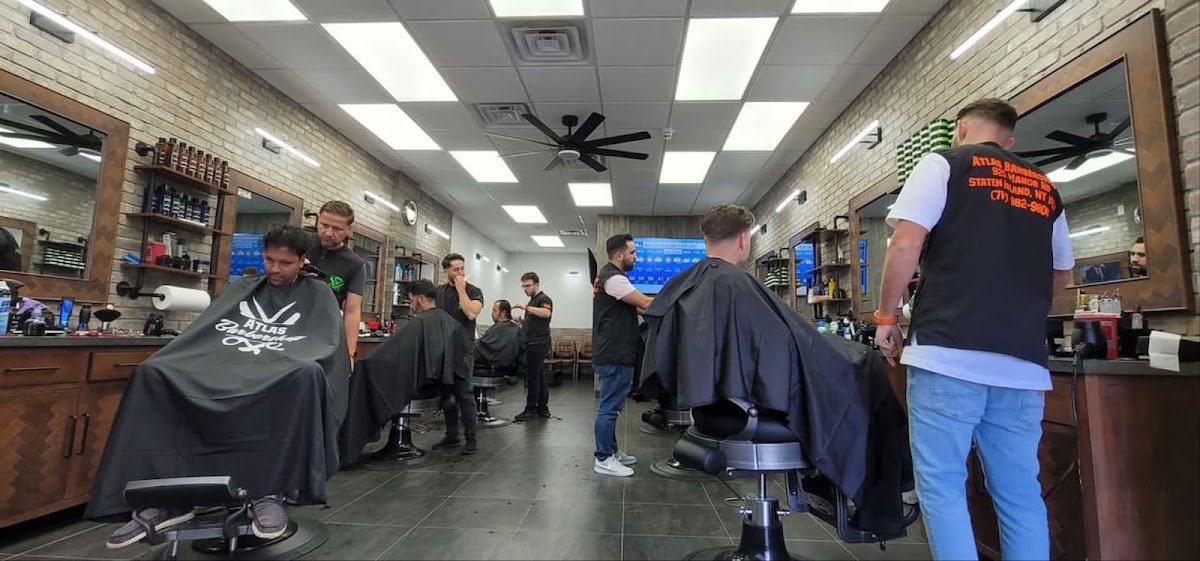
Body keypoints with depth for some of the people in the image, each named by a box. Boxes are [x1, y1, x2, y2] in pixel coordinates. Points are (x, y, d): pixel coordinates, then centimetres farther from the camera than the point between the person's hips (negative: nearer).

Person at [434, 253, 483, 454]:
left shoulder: (473, 291, -1)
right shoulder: (439, 292, 13)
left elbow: (471, 313, -19)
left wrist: (461, 289, -13)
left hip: (463, 350, -5)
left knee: (463, 394, -5)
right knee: (446, 395, 11)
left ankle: (471, 438, 3)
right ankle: (451, 436, 23)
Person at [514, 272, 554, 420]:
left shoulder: (543, 299, -9)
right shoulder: (533, 301, 21)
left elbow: (546, 313, -32)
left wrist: (526, 307, -32)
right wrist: (521, 322, 10)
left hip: (538, 344, -10)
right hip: (533, 344, 10)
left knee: (532, 377, -6)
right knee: (539, 377, 10)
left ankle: (531, 410, 0)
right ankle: (543, 409, 14)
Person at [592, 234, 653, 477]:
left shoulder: (609, 275, 17)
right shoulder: (614, 278, -17)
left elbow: (633, 307, 17)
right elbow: (645, 303, -21)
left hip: (613, 353, 11)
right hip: (615, 356, -11)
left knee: (611, 406, 17)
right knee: (610, 407, -3)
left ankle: (611, 451, 28)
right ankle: (603, 460, 7)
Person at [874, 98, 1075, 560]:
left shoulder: (945, 163, 5)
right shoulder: (1044, 189, 21)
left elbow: (906, 244, -8)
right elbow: (1061, 275, 29)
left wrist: (886, 318, 0)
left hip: (949, 353, -5)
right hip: (1024, 362, 6)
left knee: (941, 486, 1)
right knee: (1021, 494, 13)